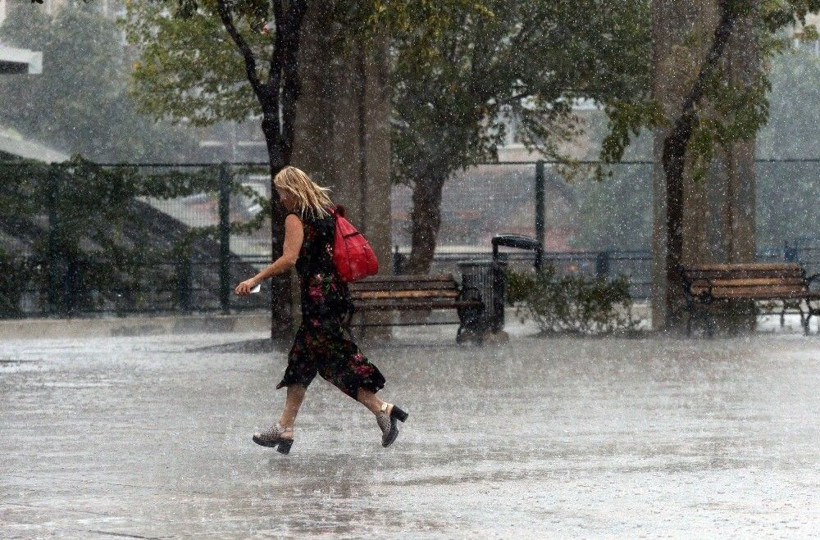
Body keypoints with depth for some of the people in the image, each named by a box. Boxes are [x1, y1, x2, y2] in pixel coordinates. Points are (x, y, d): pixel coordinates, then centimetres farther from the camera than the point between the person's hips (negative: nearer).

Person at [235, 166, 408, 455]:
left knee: (336, 360, -7)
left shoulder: (295, 219, -10)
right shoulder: (327, 211, 13)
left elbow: (289, 259, -21)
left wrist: (255, 280, -18)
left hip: (316, 293, -9)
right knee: (301, 359, 11)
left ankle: (381, 409, -13)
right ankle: (285, 428, 13)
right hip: (335, 289, 9)